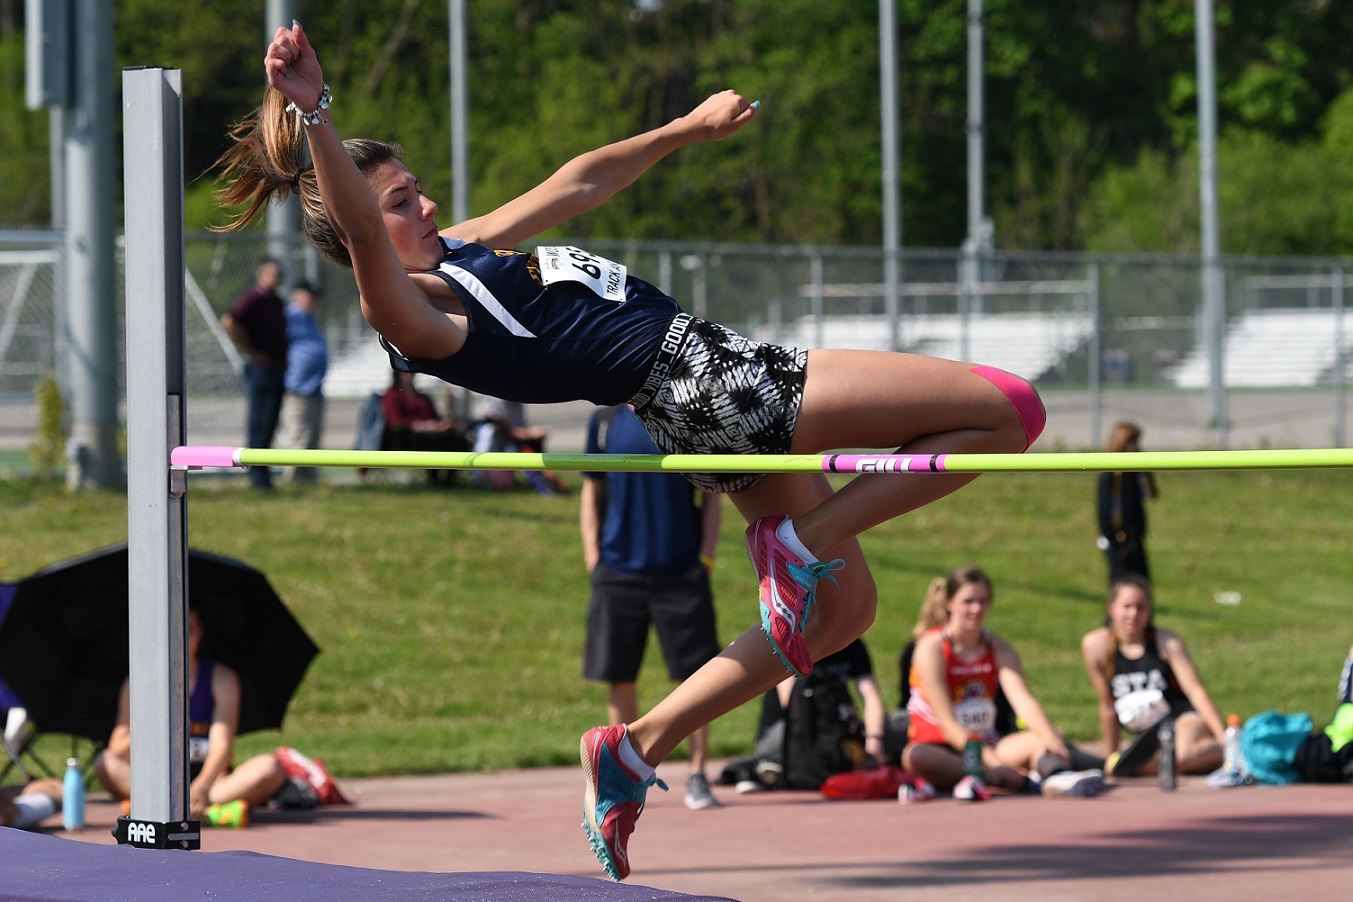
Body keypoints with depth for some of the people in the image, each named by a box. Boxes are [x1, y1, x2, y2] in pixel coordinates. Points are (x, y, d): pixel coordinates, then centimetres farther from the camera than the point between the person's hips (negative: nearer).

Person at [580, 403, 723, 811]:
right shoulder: (605, 422, 6)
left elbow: (711, 495, 5)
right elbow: (592, 492, 11)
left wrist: (706, 556, -5)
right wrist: (592, 556, 2)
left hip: (681, 573, -1)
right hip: (619, 574, 1)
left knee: (696, 674, -2)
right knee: (620, 678, 4)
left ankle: (697, 777, 8)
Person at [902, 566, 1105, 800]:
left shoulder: (998, 649, 7)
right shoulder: (932, 648, -8)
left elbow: (1022, 699, -11)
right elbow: (947, 722, -16)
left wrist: (1048, 735, -32)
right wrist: (994, 762, -28)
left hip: (985, 744, 5)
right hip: (942, 751, -5)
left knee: (1043, 740, -21)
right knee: (915, 756, -39)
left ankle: (1056, 777, -58)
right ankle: (1024, 781, -47)